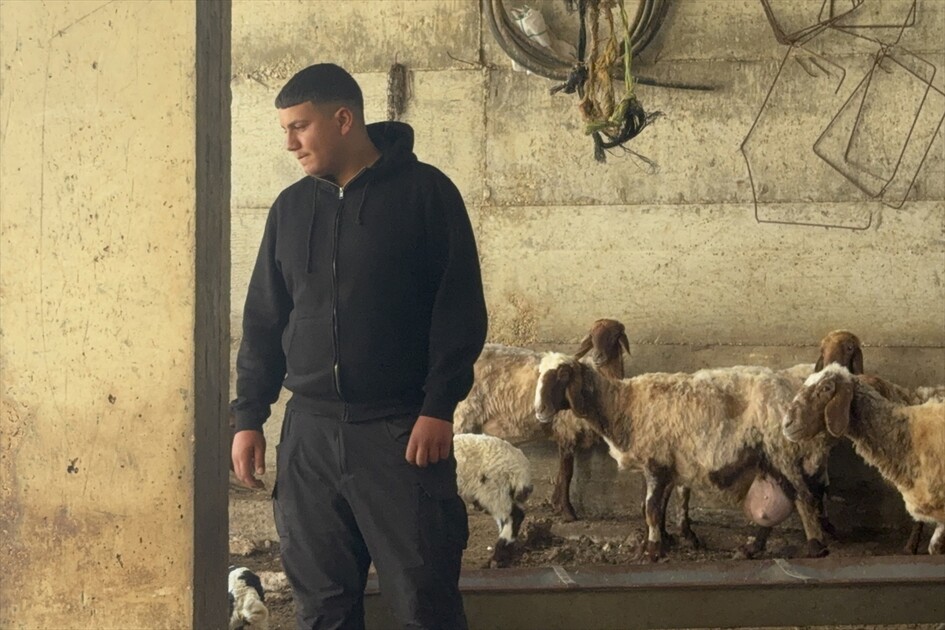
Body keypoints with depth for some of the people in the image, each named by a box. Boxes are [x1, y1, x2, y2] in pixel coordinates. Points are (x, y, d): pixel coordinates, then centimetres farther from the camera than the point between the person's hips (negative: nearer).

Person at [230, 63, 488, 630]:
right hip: (309, 433, 5)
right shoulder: (291, 208, 14)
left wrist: (439, 407, -12)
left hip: (402, 431, -4)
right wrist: (249, 416, 10)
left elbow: (462, 307, -5)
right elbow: (263, 320, 17)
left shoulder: (424, 191, -1)